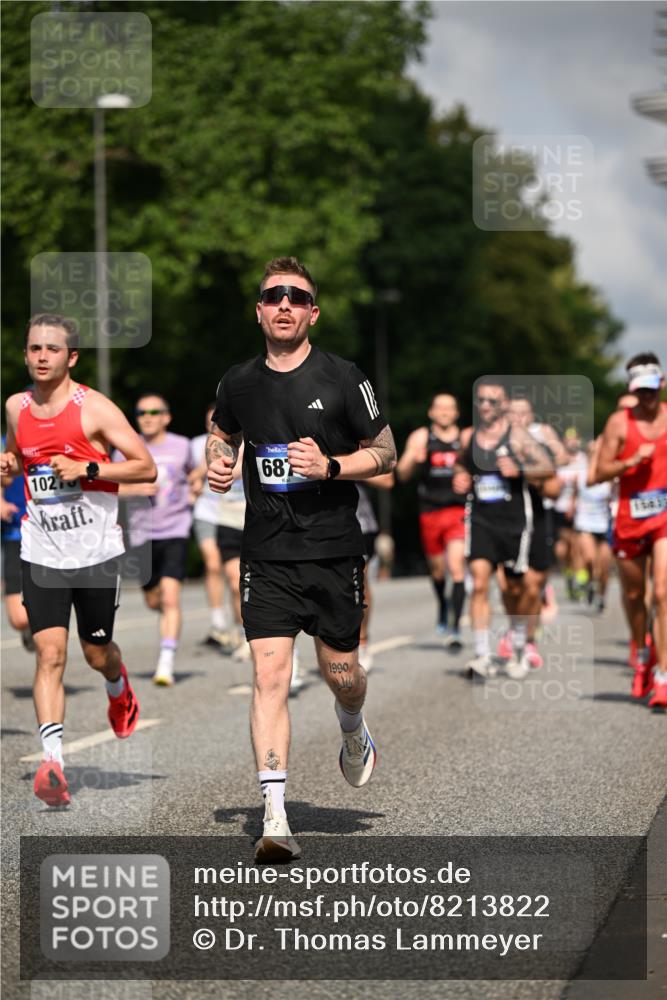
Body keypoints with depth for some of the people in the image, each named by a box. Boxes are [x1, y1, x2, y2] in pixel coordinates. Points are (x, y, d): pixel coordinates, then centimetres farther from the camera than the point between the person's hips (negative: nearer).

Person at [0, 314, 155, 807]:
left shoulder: (95, 408, -10)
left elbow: (146, 467, -10)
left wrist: (86, 469, -20)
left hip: (96, 550, -2)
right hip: (41, 553, 2)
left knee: (97, 652, 13)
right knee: (50, 653, -11)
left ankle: (120, 690, 49)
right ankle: (52, 761, -17)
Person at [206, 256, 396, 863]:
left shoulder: (343, 379, -5)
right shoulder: (239, 383, 5)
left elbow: (386, 454, 2)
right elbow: (223, 433, 26)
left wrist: (329, 466, -15)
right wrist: (218, 462, 3)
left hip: (334, 550, -1)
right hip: (267, 555, 1)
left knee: (341, 672, 10)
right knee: (270, 676, -11)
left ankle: (355, 736, 48)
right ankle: (276, 820, -14)